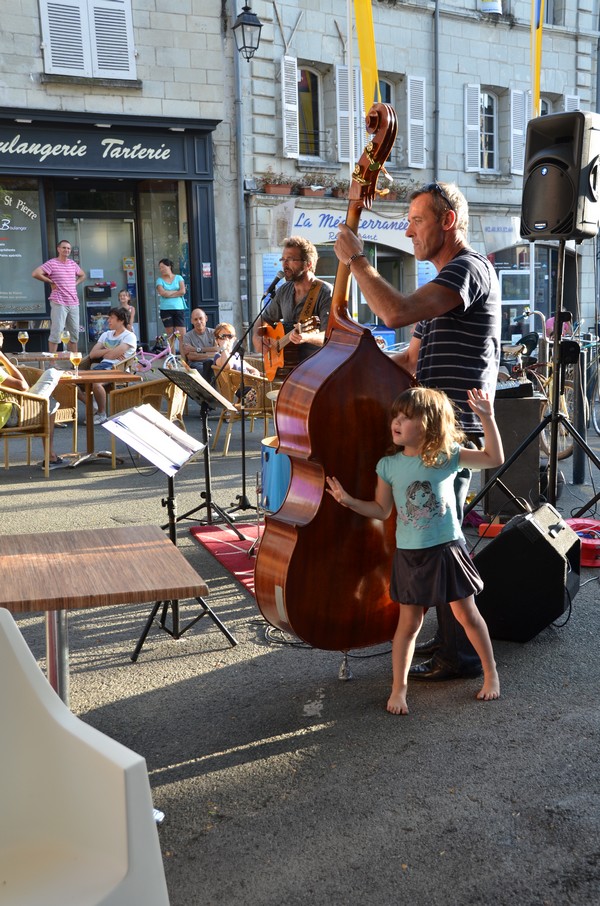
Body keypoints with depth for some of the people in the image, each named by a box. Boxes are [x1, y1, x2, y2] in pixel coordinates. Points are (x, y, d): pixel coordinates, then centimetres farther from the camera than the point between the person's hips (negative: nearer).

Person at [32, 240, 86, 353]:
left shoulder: (73, 263, 13)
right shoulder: (52, 263, -5)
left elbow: (82, 275, 31)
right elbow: (35, 273, -14)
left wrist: (76, 283, 13)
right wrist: (51, 282, -8)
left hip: (74, 303, 6)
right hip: (59, 303, -6)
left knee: (74, 333, 10)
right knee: (56, 332, -8)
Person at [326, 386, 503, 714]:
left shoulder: (448, 456, -8)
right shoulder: (389, 465, -2)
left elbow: (494, 458, -10)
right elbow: (382, 510, 5)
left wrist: (487, 418, -18)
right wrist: (349, 501, -7)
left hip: (447, 549, -1)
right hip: (409, 554, 2)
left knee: (467, 614, 10)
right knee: (409, 622, 7)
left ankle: (491, 673, 30)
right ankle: (398, 688, 18)